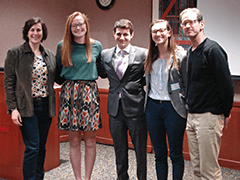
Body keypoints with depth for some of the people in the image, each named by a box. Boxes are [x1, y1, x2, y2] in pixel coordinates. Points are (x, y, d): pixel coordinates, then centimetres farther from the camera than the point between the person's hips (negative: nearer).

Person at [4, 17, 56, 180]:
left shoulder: (50, 55, 10)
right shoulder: (15, 53, -2)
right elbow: (8, 82, -4)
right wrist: (13, 108, -11)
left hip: (46, 106, 5)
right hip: (27, 107, -4)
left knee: (42, 147, 11)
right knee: (32, 147, -7)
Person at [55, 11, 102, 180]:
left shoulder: (96, 45, 5)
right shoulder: (63, 46, 3)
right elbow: (58, 70, 15)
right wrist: (67, 80, 7)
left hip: (90, 92, 0)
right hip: (70, 93, 0)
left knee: (90, 140, 2)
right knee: (74, 141, 4)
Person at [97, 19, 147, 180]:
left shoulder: (142, 53, -4)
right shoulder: (105, 54, 7)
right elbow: (102, 74, 19)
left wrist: (140, 84, -7)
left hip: (135, 108, -3)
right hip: (115, 108, 4)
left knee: (140, 148, 6)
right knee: (119, 148, 16)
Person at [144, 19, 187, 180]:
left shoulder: (181, 55, -6)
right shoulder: (150, 57, 9)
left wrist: (187, 108, -7)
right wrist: (147, 104, 13)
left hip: (173, 108, -4)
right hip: (153, 107, 5)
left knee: (176, 154, 6)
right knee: (159, 154, 13)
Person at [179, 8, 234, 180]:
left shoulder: (212, 49, -13)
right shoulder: (189, 52, 13)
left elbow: (227, 84, -14)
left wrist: (225, 114, -6)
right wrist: (191, 109, 17)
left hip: (209, 116, -8)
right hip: (192, 116, 8)